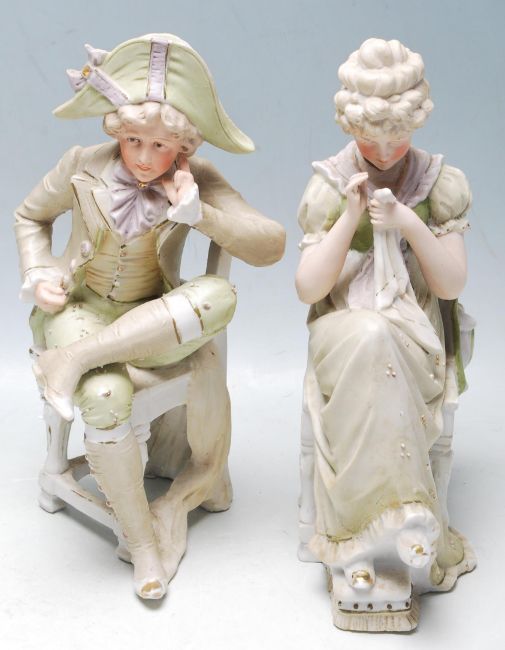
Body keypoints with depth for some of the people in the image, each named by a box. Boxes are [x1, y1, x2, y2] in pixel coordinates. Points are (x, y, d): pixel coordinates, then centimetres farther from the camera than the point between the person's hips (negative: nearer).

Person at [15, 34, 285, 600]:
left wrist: (196, 212, -29)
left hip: (157, 316, 2)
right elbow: (29, 217, 11)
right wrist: (37, 273, -6)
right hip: (79, 307, -1)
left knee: (219, 296, -33)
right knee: (106, 395, -33)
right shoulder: (83, 166, -8)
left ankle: (75, 359, -23)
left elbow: (271, 245, -19)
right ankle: (140, 538, -13)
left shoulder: (197, 183, -9)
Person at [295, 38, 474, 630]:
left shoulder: (442, 183, 3)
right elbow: (309, 289, -6)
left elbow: (452, 284, -4)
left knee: (374, 348, -35)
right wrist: (349, 218, -17)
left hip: (415, 341, 0)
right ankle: (404, 524, -31)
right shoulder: (327, 186, 1)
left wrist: (407, 222, -18)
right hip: (342, 334, 0)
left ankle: (365, 545, -27)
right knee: (369, 338, -36)